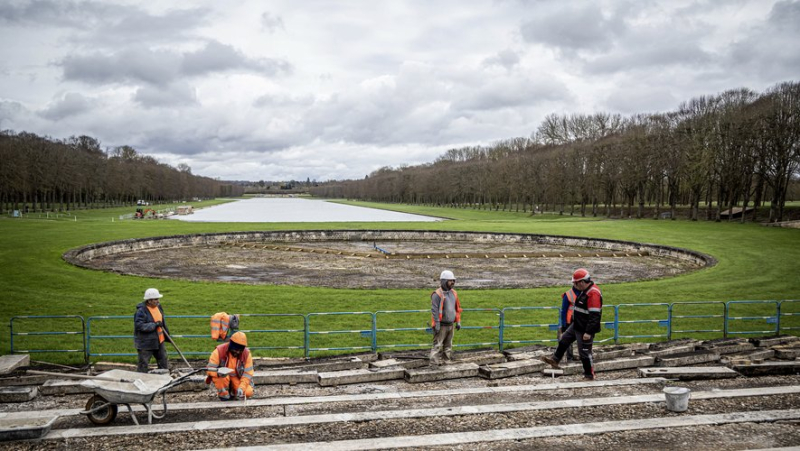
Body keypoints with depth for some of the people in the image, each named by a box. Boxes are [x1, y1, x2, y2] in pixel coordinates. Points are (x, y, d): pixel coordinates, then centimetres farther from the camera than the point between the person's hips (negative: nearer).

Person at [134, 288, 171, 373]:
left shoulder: (158, 307, 6)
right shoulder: (141, 311, -19)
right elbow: (139, 325, -28)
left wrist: (167, 334, 24)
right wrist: (154, 325, -28)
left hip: (159, 341, 8)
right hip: (145, 343, -8)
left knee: (163, 362, 16)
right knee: (143, 366, 2)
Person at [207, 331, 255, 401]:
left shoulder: (246, 354, -16)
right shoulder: (219, 351, -23)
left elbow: (248, 373, -16)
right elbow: (210, 369, -24)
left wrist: (241, 388, -31)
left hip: (237, 378, 2)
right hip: (222, 376, -2)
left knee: (248, 392, -21)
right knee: (223, 377, -37)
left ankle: (233, 392, 10)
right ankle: (223, 395, -9)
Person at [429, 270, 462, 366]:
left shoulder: (453, 293, 12)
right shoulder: (437, 294, -12)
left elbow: (457, 308, 19)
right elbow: (434, 310, -15)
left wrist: (458, 321, 14)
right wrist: (437, 324, -18)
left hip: (450, 324, 7)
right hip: (441, 325, -7)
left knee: (448, 345, 14)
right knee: (438, 345, -8)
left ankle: (447, 360, 22)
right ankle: (434, 362, -6)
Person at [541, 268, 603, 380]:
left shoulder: (593, 294, -25)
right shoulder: (584, 291, 7)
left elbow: (594, 315, -28)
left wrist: (588, 332, -28)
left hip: (585, 329, -10)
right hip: (576, 325, 10)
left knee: (584, 352, 1)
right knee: (564, 340, 19)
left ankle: (589, 375, 15)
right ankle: (555, 360, 34)